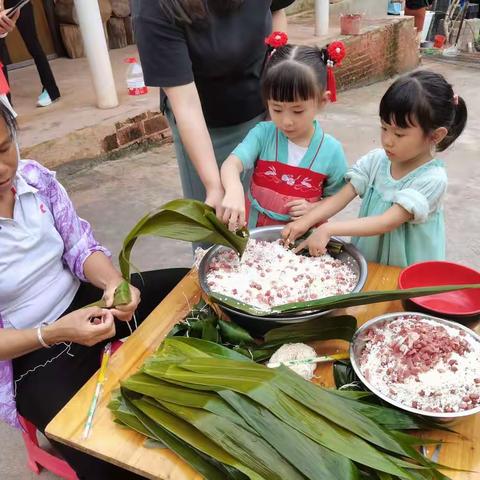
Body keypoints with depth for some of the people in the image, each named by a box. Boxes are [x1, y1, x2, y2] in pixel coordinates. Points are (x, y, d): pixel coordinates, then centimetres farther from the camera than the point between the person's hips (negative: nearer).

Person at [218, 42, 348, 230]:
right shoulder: (263, 134, -9)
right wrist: (234, 191, -46)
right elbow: (231, 164, -25)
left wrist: (313, 208, -16)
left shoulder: (331, 150, -8)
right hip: (255, 231, -1)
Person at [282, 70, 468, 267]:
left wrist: (329, 229, -32)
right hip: (366, 262, 4)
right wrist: (306, 221, -21)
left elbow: (387, 222, -25)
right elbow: (341, 197, -5)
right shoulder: (376, 160, -1)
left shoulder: (432, 179, -17)